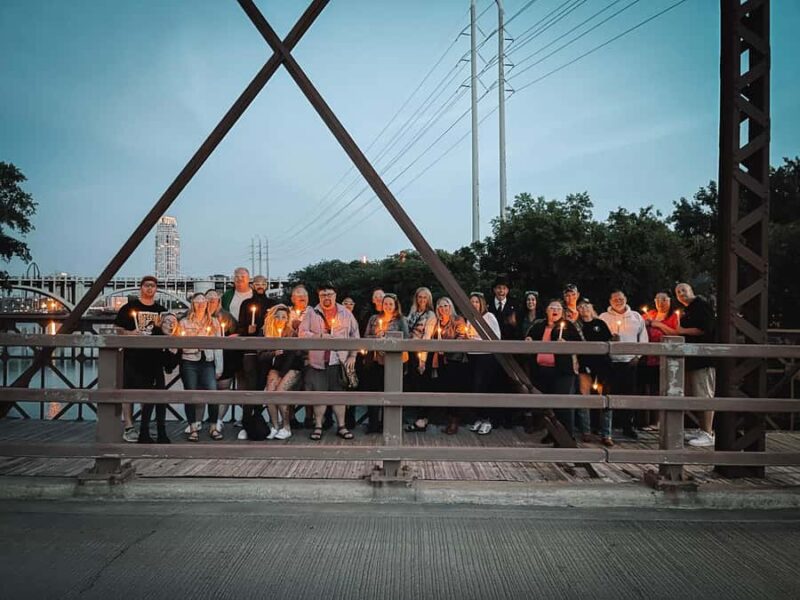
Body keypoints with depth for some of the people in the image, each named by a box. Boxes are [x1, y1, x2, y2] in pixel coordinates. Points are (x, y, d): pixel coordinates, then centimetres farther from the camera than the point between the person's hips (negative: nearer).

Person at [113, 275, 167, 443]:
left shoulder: (161, 310, 13)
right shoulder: (129, 308, 4)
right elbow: (117, 328, 2)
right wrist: (129, 333, -16)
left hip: (154, 357, 3)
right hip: (132, 356, -3)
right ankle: (129, 428, 2)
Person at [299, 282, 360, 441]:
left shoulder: (346, 313, 8)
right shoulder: (311, 314, 5)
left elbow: (355, 335, 9)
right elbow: (302, 333, -2)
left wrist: (352, 356, 2)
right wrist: (320, 336, -15)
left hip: (340, 362, 1)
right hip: (318, 362, 0)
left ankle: (341, 426, 13)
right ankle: (318, 427, 14)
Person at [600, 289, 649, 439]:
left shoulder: (636, 317, 11)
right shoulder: (604, 317, 6)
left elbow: (643, 338, 12)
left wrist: (637, 355, 3)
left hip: (631, 361, 2)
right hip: (610, 362, -2)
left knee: (630, 395, 3)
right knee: (611, 395, -2)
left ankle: (628, 427, 14)